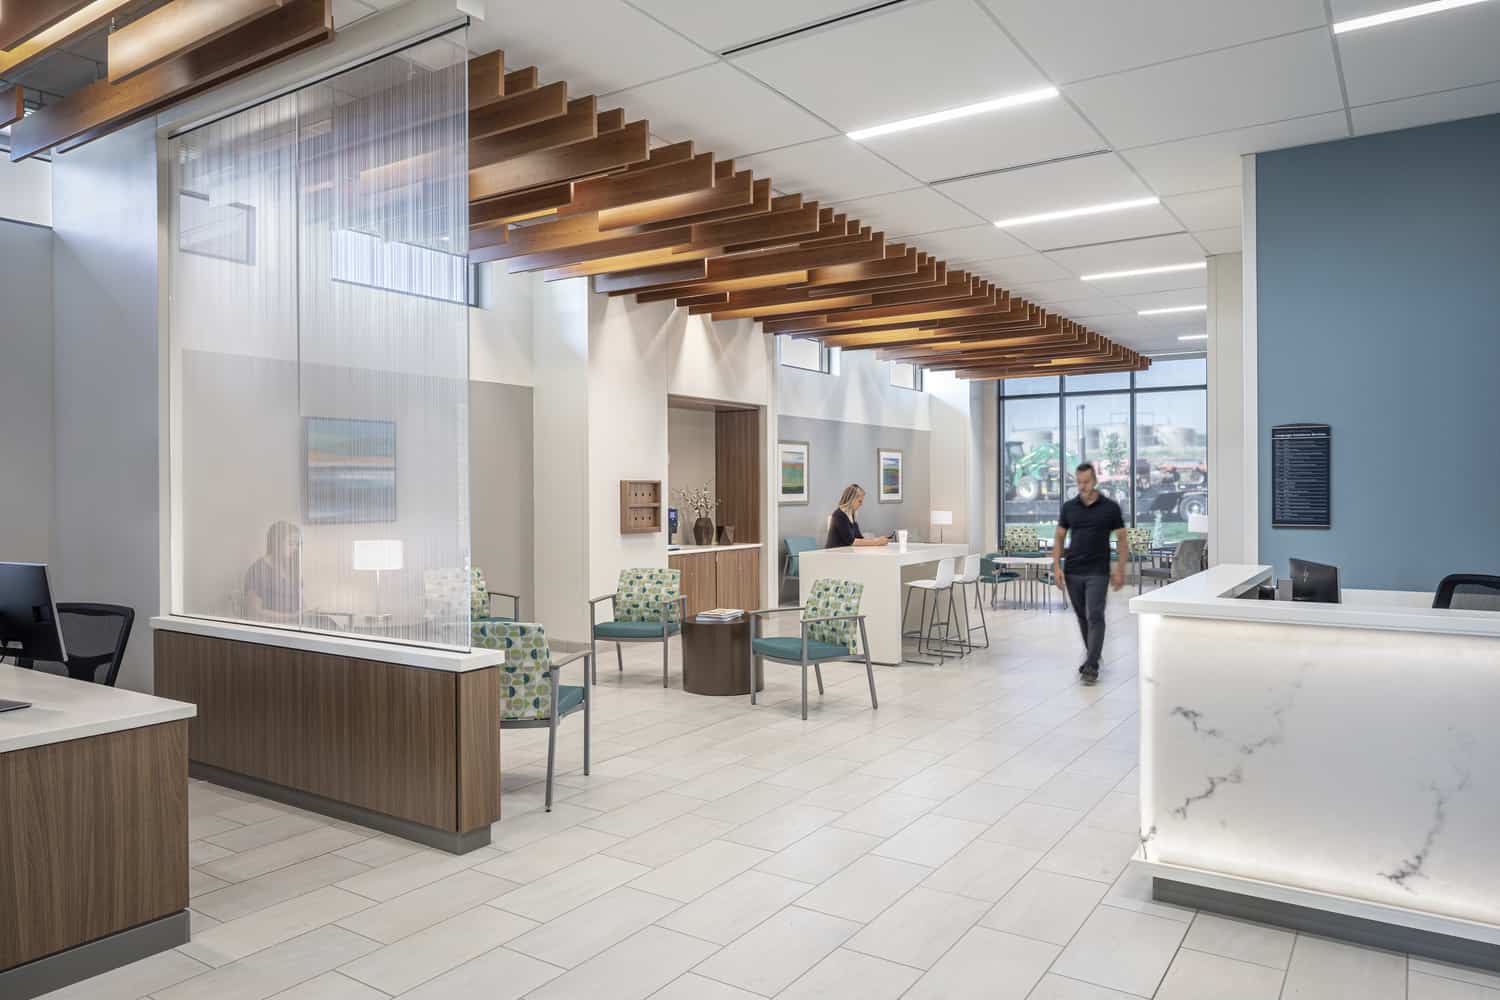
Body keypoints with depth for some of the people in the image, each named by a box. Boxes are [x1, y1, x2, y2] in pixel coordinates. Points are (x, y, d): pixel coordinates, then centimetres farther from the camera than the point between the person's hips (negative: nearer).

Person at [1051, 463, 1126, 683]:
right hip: (1072, 572, 4)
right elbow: (1059, 538, 9)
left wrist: (1120, 569, -7)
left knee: (1095, 617, -9)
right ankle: (1091, 654, 31)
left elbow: (1122, 540, 0)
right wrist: (1057, 567, -1)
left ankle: (1092, 666, -9)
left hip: (1098, 572, -4)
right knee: (1082, 616, 13)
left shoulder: (1110, 507, -3)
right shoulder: (1069, 507, 5)